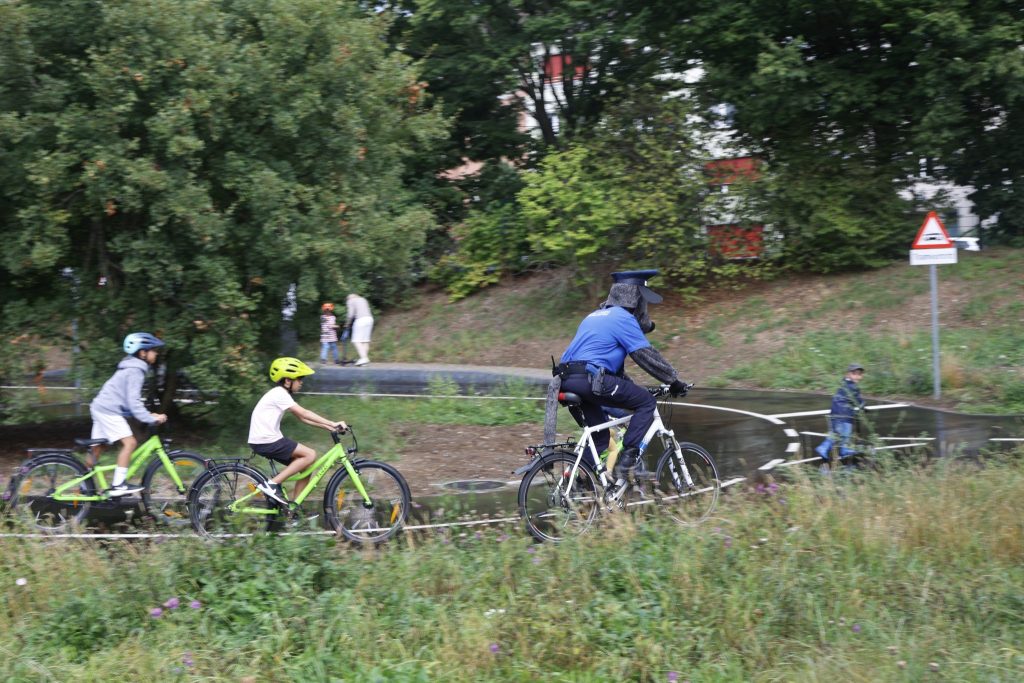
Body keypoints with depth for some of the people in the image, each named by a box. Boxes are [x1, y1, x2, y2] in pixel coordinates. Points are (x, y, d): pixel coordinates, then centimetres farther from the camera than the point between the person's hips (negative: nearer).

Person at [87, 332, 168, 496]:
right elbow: (133, 402, -21)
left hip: (101, 408, 10)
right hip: (109, 411, -10)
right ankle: (118, 485, -20)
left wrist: (149, 415, 17)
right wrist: (151, 419, -21)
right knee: (129, 442, -17)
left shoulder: (131, 367, 17)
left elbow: (132, 400, 23)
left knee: (97, 449, 16)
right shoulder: (135, 371, -15)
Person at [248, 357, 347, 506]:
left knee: (305, 467, 8)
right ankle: (272, 484, -13)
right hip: (265, 442, -10)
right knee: (310, 455, -14)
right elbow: (304, 413, -19)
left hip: (270, 440, 10)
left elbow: (302, 417, 15)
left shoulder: (281, 394, 17)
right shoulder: (280, 394, -14)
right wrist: (332, 423, -20)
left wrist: (328, 427, 6)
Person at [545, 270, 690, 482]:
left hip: (567, 381, 9)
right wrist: (674, 381, 5)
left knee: (599, 438, 22)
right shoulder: (624, 318, -1)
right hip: (590, 379, -9)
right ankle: (628, 459, -7)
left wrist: (631, 388, 38)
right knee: (646, 402, -1)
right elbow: (646, 355, -4)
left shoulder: (596, 316, 28)